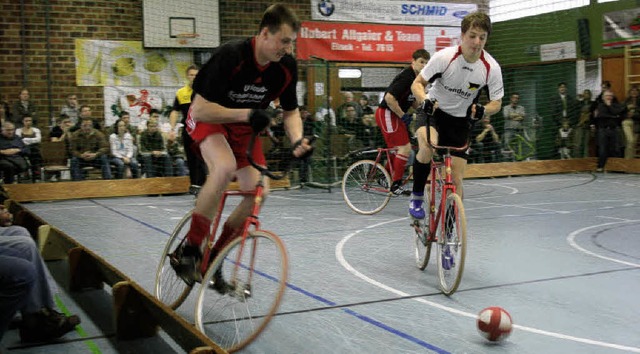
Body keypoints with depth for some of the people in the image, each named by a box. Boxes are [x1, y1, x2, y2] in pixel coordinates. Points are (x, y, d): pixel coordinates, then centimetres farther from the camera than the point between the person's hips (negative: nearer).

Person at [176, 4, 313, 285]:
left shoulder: (287, 67, -15)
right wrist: (246, 114, -39)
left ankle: (213, 257, 6)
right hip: (209, 119, -5)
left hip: (245, 127, 5)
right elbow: (200, 109, -30)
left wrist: (297, 140, -20)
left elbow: (290, 111, 0)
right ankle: (189, 251, -22)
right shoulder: (230, 56, -31)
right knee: (225, 167, -36)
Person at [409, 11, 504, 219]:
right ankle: (417, 198, -13)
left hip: (460, 121, 3)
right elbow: (417, 83, -13)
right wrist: (424, 100, -35)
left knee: (456, 179, -2)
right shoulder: (445, 57, -21)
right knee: (428, 147, -36)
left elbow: (496, 103, -5)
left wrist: (482, 110, -28)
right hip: (433, 111, -2)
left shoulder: (491, 68, -15)